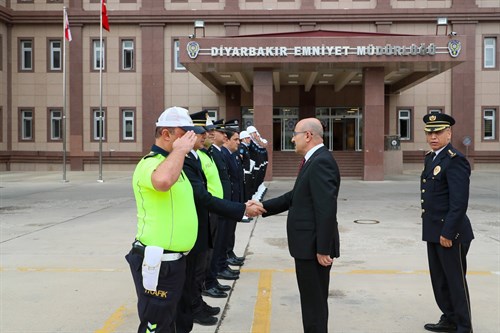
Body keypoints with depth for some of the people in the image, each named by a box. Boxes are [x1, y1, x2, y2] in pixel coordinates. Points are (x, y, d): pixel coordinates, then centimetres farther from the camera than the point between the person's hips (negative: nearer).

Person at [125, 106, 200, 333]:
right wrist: (180, 150, -28)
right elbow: (163, 181, -42)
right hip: (158, 262, -10)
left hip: (175, 260, 10)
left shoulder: (172, 162, 15)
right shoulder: (150, 163, -16)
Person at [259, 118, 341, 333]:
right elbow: (295, 197, 17)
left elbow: (327, 209, -24)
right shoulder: (314, 160, 13)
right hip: (308, 244, 10)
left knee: (315, 302, 2)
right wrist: (263, 207, 11)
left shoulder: (321, 162, -19)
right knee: (313, 300, 19)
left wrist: (323, 249, -23)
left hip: (314, 246, -10)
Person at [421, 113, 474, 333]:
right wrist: (432, 230, 16)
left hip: (450, 232, -9)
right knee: (439, 279, 17)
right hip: (433, 231, 9)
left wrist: (447, 232, -21)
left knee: (455, 280, 3)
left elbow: (459, 202, -22)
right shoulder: (430, 158, 12)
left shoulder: (455, 160, -17)